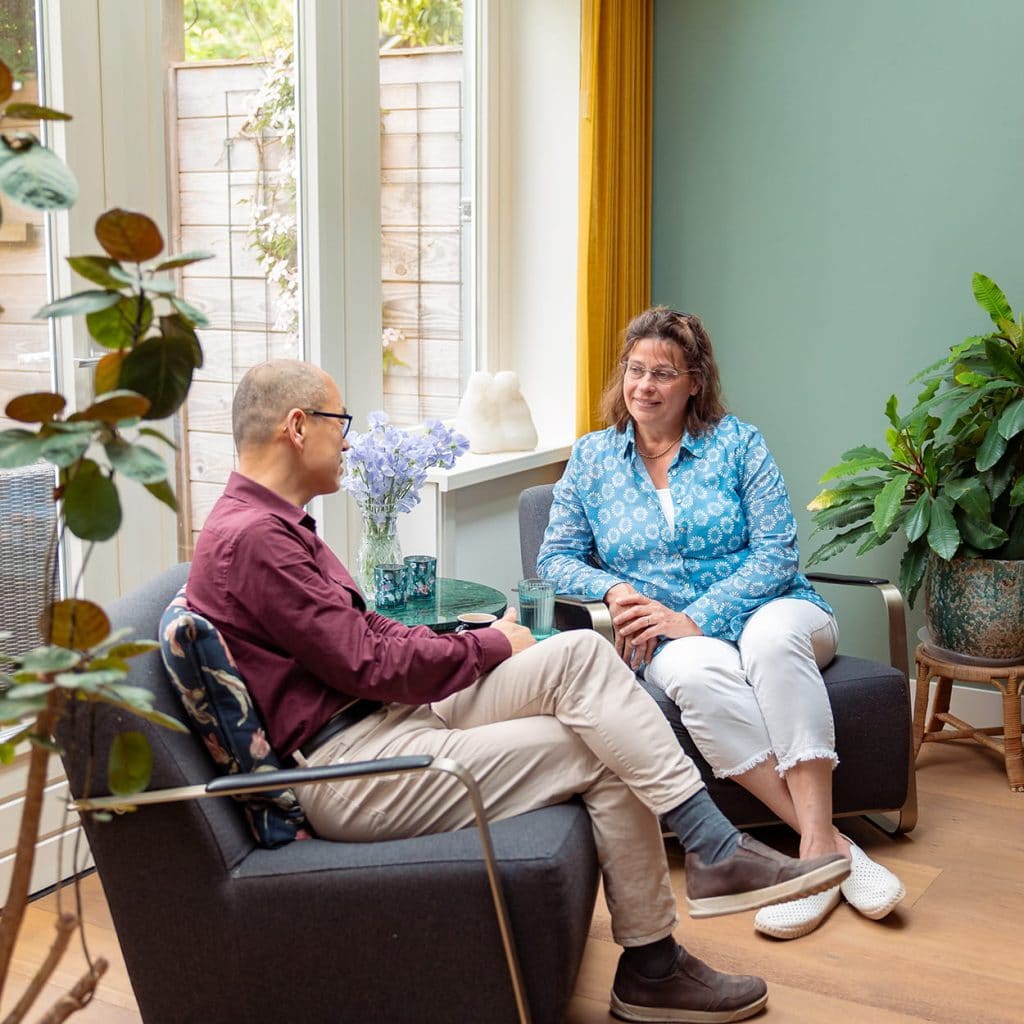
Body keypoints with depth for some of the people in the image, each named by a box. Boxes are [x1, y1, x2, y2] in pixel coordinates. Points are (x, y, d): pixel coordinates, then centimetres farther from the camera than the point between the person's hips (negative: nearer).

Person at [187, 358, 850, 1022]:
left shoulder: (272, 524, 17)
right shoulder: (251, 538, -17)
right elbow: (372, 665, -18)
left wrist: (469, 638, 5)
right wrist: (489, 647, -4)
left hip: (383, 718, 10)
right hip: (346, 768, -10)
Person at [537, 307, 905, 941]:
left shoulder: (737, 444, 4)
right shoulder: (592, 458, 12)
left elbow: (777, 554, -5)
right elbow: (557, 558, 10)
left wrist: (695, 617, -17)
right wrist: (612, 590, -12)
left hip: (764, 610, -1)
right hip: (672, 637, 1)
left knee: (772, 637, -38)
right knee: (699, 673, -37)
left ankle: (816, 844, -41)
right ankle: (832, 845, -34)